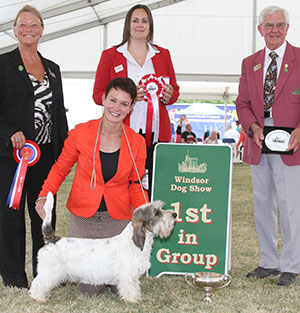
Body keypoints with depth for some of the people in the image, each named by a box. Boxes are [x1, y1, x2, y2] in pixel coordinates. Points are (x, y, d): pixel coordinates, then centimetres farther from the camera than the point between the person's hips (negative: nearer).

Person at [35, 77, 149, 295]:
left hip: (118, 219, 1)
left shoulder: (136, 142, -6)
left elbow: (136, 186, 2)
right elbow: (60, 168, 1)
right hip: (84, 217, -1)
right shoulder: (80, 133, -10)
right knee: (89, 288, -1)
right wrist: (44, 196, -15)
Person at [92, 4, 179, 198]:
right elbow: (98, 94, 5)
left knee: (153, 187, -3)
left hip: (156, 134, 2)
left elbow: (175, 90, 21)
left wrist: (168, 96, -4)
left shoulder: (163, 55, 15)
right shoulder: (110, 55, 8)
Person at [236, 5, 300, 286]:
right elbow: (242, 103, 11)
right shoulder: (249, 63, 14)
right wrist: (254, 126, -8)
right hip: (259, 142, 5)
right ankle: (269, 262, 22)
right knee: (262, 204, 10)